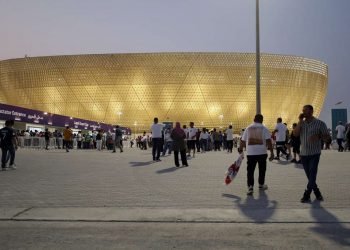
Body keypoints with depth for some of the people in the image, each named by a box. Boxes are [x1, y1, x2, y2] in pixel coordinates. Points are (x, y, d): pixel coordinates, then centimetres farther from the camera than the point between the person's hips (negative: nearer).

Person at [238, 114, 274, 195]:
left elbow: (243, 141, 10)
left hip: (250, 153, 1)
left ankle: (250, 187, -12)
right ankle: (261, 185, 29)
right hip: (262, 152, -1)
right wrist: (272, 152, -4)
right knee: (262, 169, 17)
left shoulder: (248, 128, 8)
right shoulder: (264, 128, 2)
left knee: (250, 170, 2)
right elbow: (268, 141, -6)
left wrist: (240, 149, 25)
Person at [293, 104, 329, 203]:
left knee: (312, 175, -9)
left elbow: (326, 135, -2)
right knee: (309, 175, 10)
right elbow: (295, 134, -7)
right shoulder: (301, 123, 7)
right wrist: (300, 121, -10)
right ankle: (317, 192, 25)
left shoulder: (320, 123, -4)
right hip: (303, 153, 4)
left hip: (314, 153, -4)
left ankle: (306, 195, -4)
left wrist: (318, 136, -23)